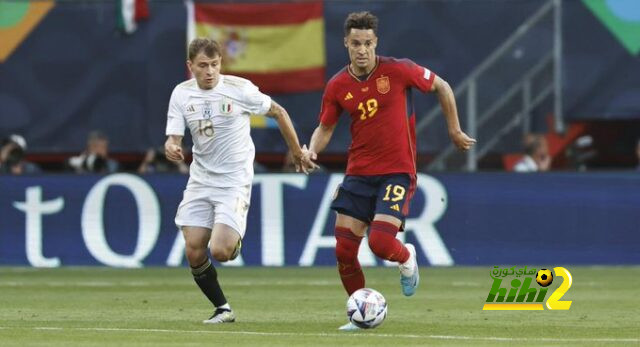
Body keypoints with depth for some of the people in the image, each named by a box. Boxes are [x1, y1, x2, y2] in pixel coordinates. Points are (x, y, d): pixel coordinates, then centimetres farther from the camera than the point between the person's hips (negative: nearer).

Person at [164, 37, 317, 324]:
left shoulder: (239, 89, -11)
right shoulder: (182, 94, -1)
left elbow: (279, 113, 2)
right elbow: (174, 138, -1)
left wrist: (298, 153, 10)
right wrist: (171, 149, -27)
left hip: (234, 181, -4)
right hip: (200, 180, 4)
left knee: (220, 251, -19)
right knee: (193, 252, -5)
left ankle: (235, 242, 19)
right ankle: (222, 309, 15)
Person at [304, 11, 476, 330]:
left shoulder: (398, 70, -10)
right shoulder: (337, 86, 0)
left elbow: (441, 88, 4)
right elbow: (325, 128, 12)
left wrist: (454, 131, 9)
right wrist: (312, 151, -9)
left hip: (397, 172, -4)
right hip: (358, 173, 4)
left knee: (380, 243, -19)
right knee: (343, 250, -4)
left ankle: (406, 257, 19)